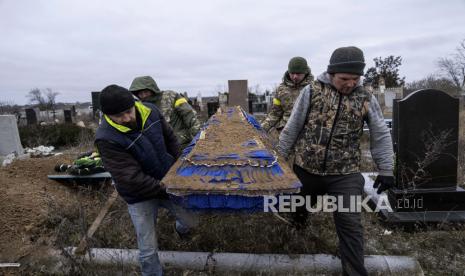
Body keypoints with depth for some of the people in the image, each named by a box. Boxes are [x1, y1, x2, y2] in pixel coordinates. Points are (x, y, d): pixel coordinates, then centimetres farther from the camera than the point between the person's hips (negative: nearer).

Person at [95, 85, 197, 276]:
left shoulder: (150, 112, -11)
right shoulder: (106, 139, -26)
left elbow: (170, 139, 4)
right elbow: (131, 178, -28)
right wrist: (165, 189, -24)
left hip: (168, 181, 4)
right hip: (140, 197, -4)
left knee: (191, 220, 14)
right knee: (148, 251, 5)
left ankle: (181, 228, 51)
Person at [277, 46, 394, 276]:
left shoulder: (366, 100, -1)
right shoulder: (312, 91, -6)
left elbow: (381, 136, 7)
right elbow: (292, 128, -1)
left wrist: (385, 170, 4)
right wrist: (279, 157, 3)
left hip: (345, 175, 0)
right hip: (305, 170, 1)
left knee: (350, 225, -1)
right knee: (297, 209, 22)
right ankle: (296, 227, 56)